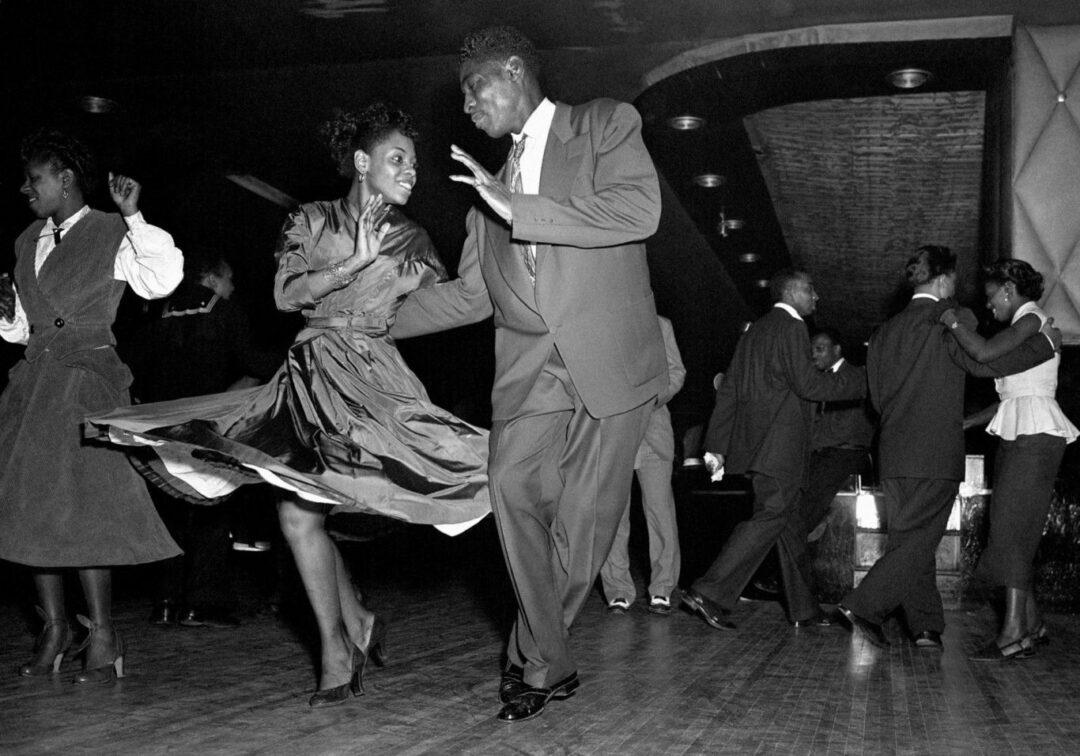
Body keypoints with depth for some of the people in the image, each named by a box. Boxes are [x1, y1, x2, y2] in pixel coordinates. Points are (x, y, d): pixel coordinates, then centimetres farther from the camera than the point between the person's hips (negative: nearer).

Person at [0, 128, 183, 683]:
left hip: (88, 376, -7)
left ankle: (101, 635, -2)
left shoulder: (113, 235, -2)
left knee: (80, 502, -10)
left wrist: (133, 216, -22)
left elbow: (163, 279, -21)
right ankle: (54, 628, 13)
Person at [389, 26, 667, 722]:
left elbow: (640, 209, -13)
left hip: (610, 361, -4)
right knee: (514, 489, -17)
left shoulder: (606, 124, 7)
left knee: (583, 521, -3)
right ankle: (554, 665, -3)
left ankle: (532, 660, 19)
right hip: (529, 370, 4)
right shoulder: (492, 180, 23)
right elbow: (470, 294, 25)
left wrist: (518, 210, -13)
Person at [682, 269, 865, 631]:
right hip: (778, 442, -10)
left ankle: (803, 608, 18)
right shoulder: (790, 328, -7)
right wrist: (861, 381, -5)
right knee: (769, 517, -10)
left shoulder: (755, 330, 19)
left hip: (754, 440, 10)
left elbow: (728, 389, 17)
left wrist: (716, 445, 17)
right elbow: (806, 384, -16)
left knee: (788, 521, 13)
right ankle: (709, 593, -16)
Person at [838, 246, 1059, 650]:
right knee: (918, 541, -2)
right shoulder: (953, 318, -5)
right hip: (937, 454, -6)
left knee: (908, 539, 11)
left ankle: (926, 626, 14)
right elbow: (984, 361, -17)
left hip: (893, 453, 7)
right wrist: (1045, 343, -6)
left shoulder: (885, 331, 14)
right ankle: (864, 606, -11)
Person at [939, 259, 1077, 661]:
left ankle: (1014, 633, -15)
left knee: (1010, 531, -13)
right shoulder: (1028, 328, 22)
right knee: (1017, 532, 8)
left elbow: (983, 352, -25)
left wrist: (953, 322, -11)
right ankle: (1032, 623, 11)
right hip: (1018, 436, 9)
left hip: (1035, 436, -9)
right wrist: (966, 423, 19)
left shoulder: (1031, 320, -7)